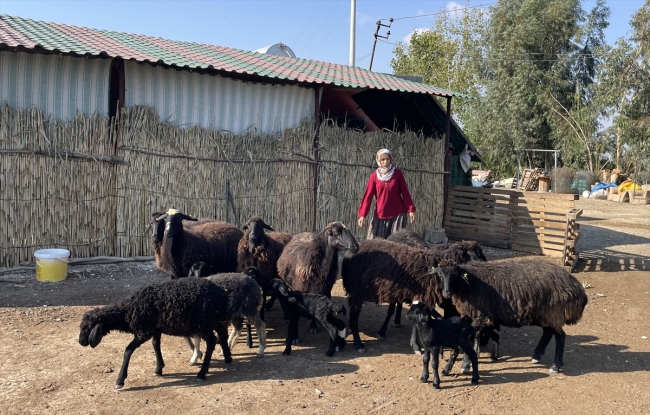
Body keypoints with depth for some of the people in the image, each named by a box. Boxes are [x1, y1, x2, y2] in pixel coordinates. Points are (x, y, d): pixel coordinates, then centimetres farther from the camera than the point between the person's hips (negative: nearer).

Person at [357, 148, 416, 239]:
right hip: (380, 215, 1)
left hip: (398, 214, 0)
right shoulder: (374, 176, -3)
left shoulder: (397, 173, -2)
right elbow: (368, 196, -3)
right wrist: (362, 215, -10)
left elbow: (405, 193, 2)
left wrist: (411, 210, -2)